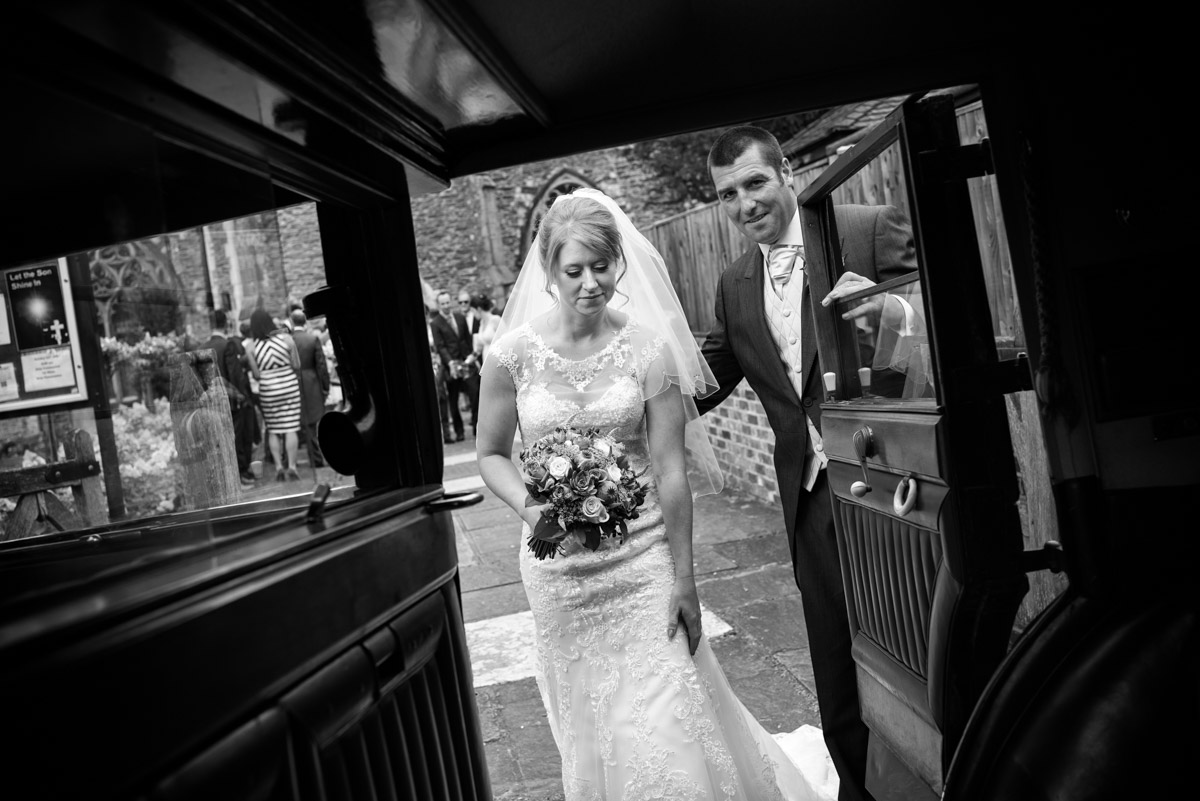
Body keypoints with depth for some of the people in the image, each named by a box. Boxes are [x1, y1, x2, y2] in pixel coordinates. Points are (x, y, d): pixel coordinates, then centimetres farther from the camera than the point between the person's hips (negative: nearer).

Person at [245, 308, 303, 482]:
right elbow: (296, 366, -4)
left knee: (273, 430, 10)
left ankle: (278, 467, 6)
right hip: (289, 387, -1)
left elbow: (257, 375, -5)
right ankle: (292, 466, -3)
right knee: (290, 428, 1)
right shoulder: (286, 340, -6)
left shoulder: (251, 349, -5)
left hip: (268, 391, 1)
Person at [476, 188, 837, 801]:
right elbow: (490, 455, 5)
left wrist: (684, 579, -8)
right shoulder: (512, 354, -7)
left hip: (643, 556, -1)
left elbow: (671, 470, -8)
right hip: (559, 566, 2)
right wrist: (529, 507, -15)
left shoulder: (648, 347, -9)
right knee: (592, 728, 17)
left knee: (667, 727, 0)